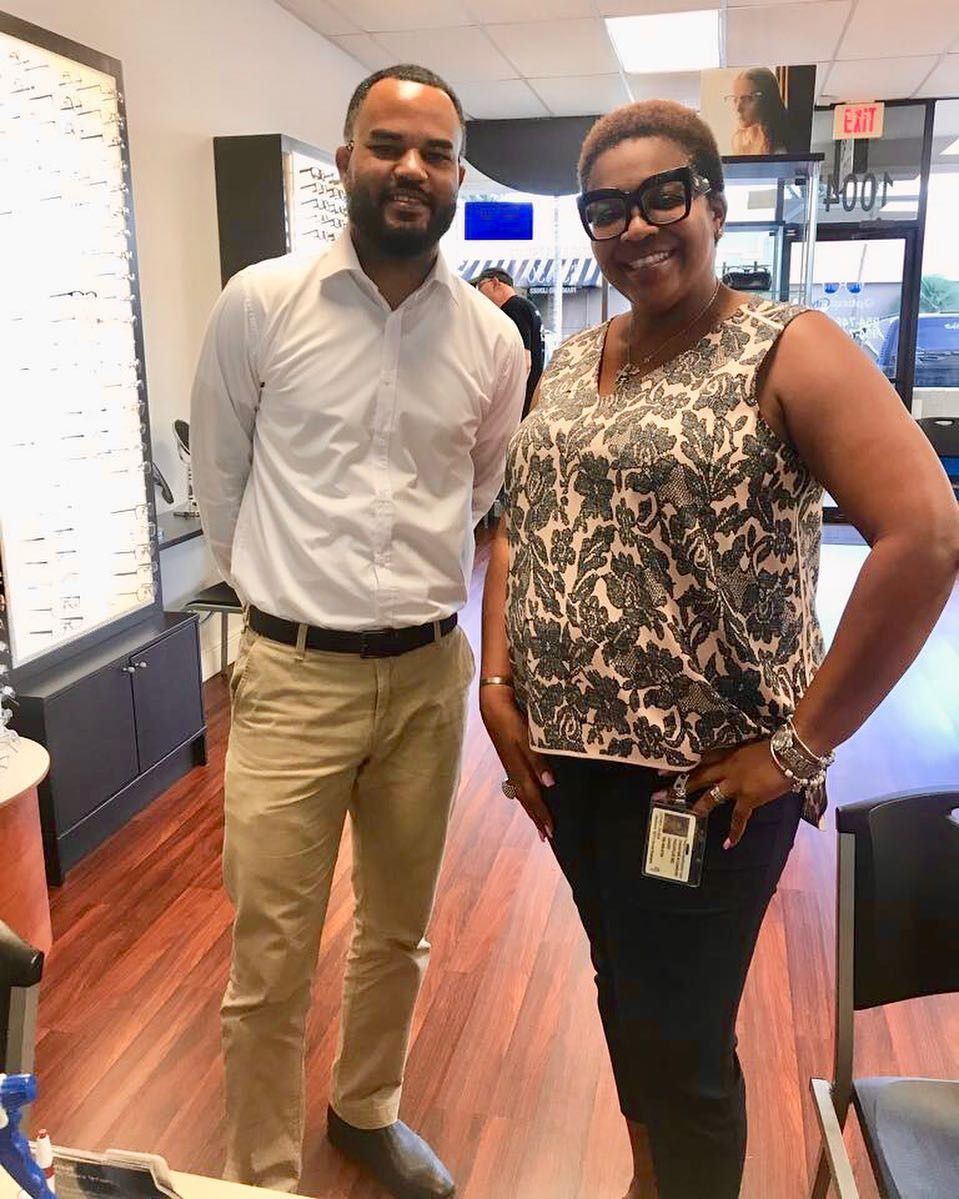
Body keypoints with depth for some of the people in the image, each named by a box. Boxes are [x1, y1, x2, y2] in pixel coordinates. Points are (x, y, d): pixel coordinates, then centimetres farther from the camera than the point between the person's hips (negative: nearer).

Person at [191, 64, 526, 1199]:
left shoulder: (494, 340, 2)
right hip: (295, 673, -3)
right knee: (270, 965, 5)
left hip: (429, 672, 3)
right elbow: (218, 477, 5)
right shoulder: (259, 303, -5)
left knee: (397, 933, 20)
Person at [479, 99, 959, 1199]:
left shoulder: (787, 350, -10)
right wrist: (498, 688, 0)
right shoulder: (568, 366, 10)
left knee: (681, 1041, 8)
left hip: (702, 775, -6)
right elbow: (518, 526, 12)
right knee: (622, 992, 23)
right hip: (565, 753, 7)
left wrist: (800, 744, -19)